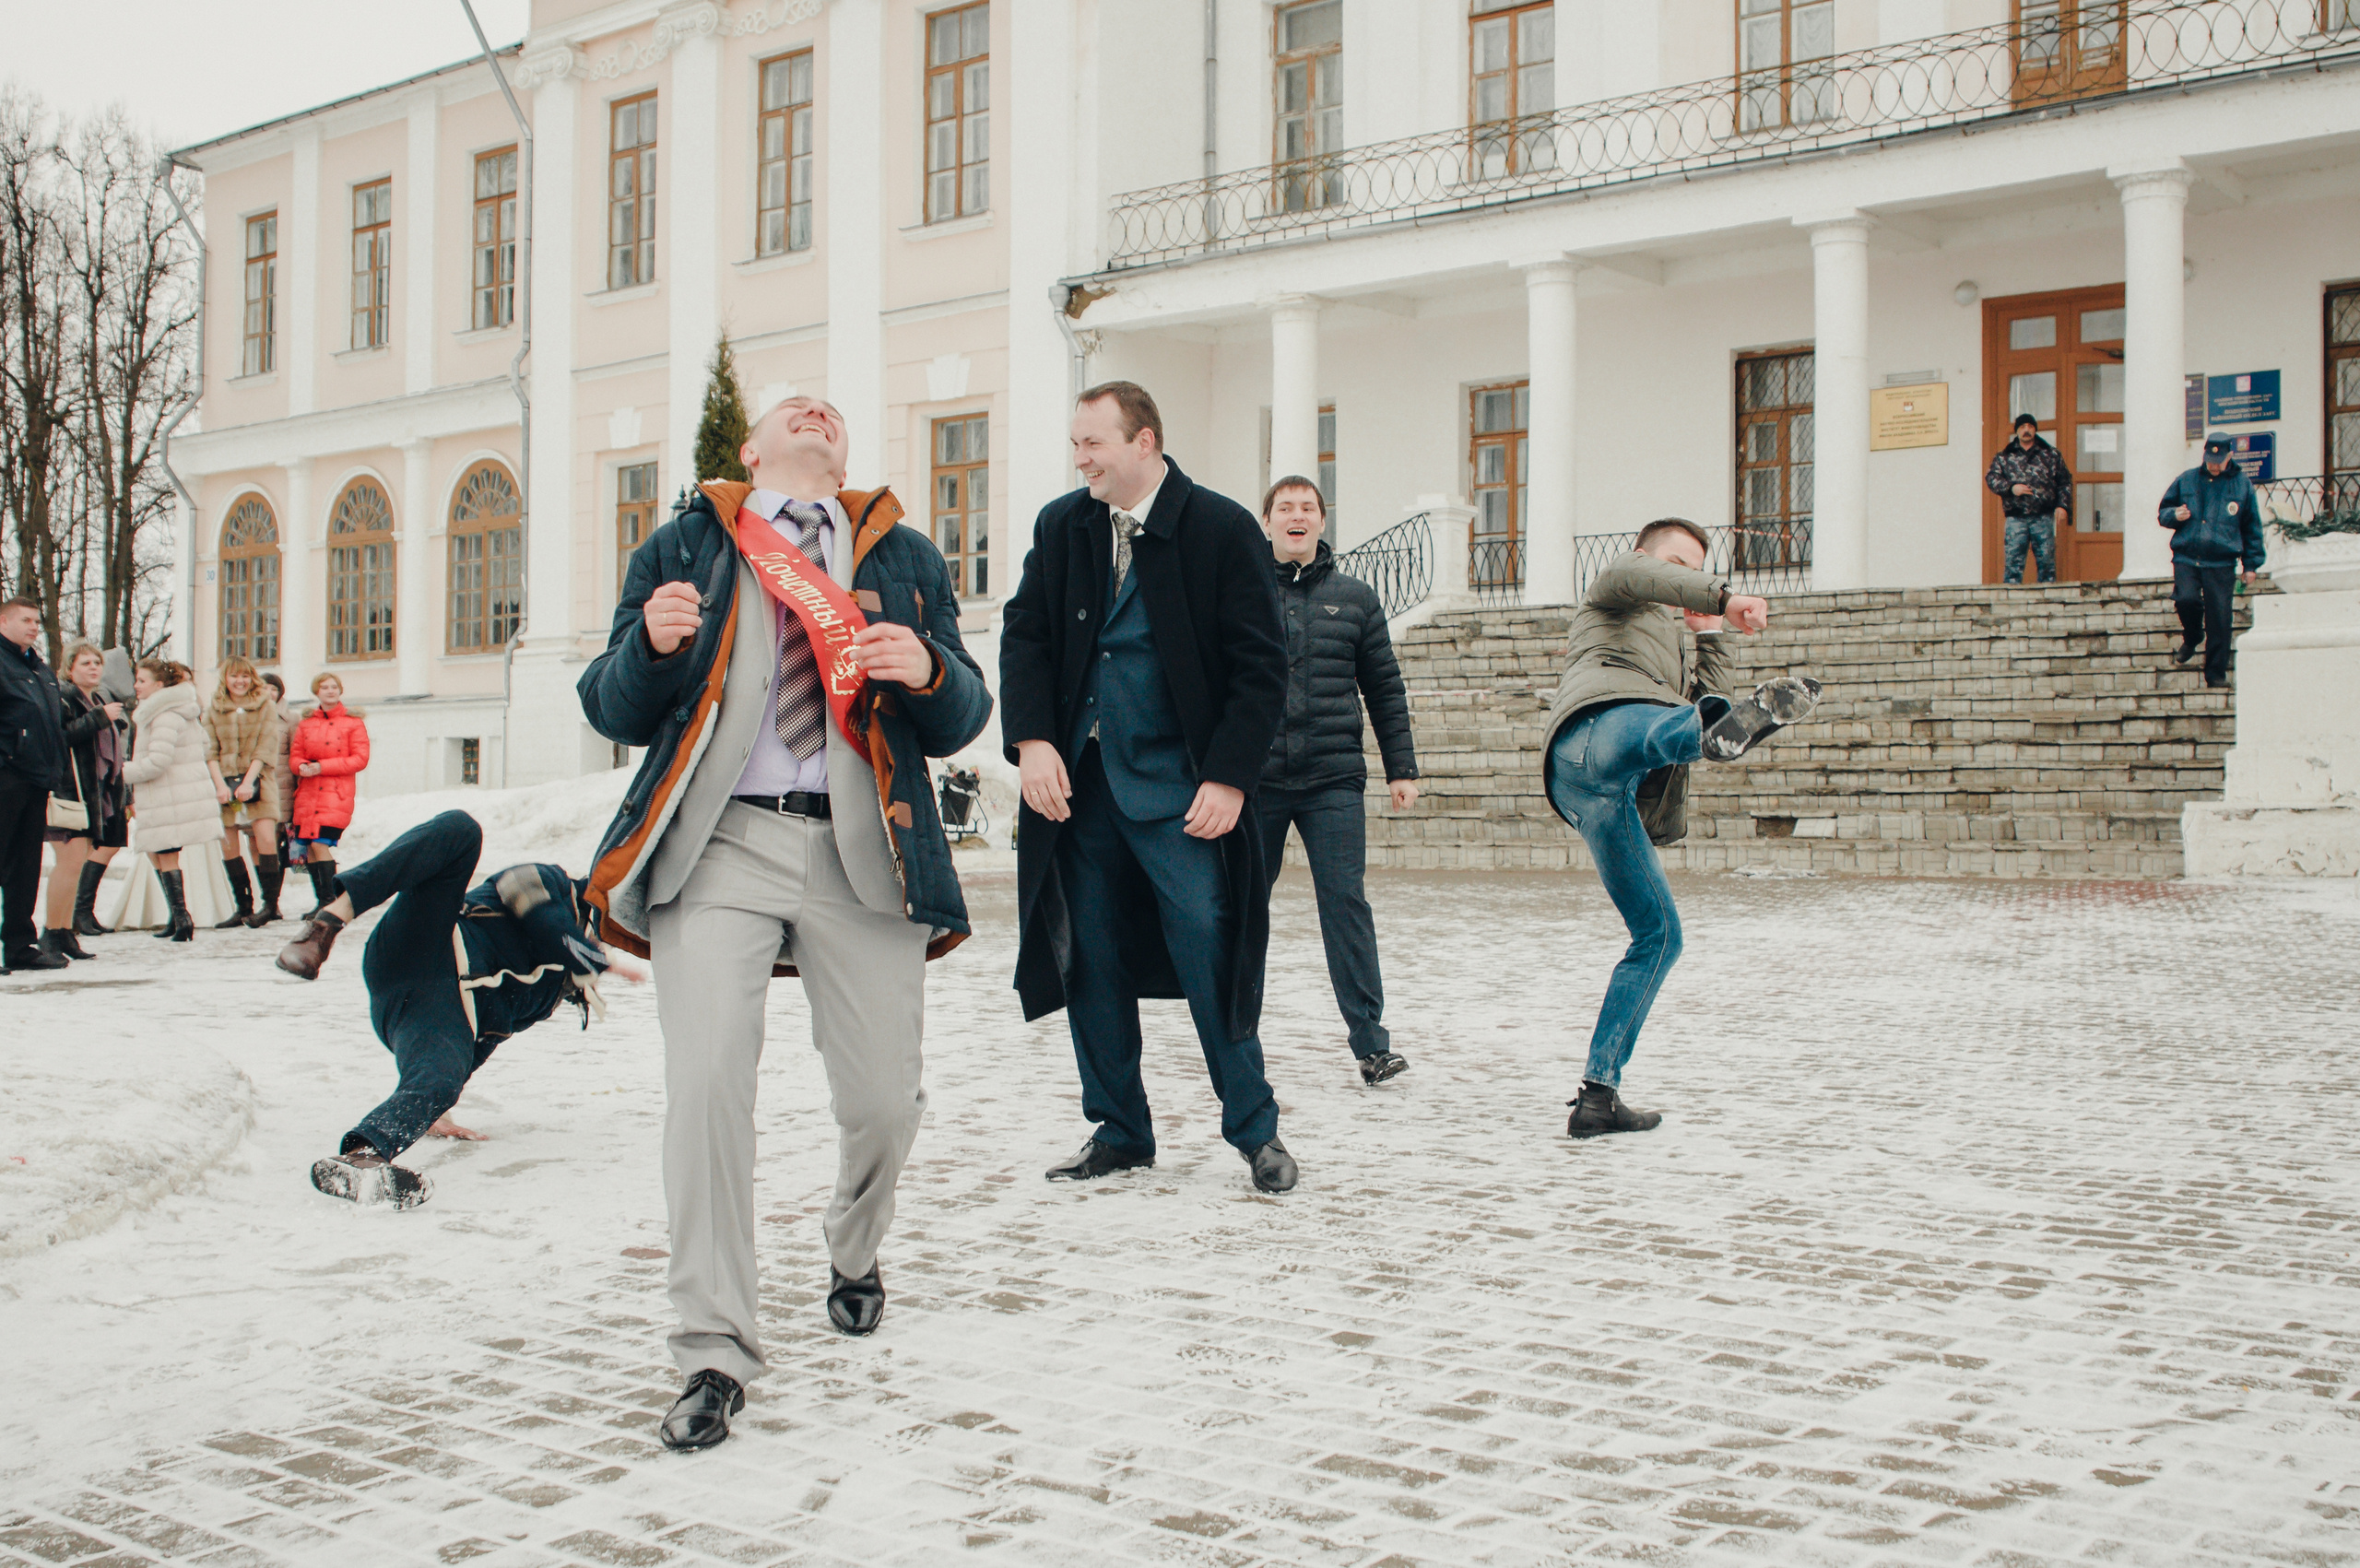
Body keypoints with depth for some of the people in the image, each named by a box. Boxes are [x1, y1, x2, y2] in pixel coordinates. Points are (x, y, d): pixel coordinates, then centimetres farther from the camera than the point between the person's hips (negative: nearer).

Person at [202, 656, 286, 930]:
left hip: (258, 781, -2)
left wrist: (248, 782, -13)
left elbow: (266, 747, -3)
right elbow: (210, 750, 4)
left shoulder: (266, 706, 5)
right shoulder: (213, 711, 10)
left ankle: (269, 903, -5)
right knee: (228, 846, 1)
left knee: (266, 840, -16)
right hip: (225, 782, 2)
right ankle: (243, 908, 9)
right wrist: (220, 784, -11)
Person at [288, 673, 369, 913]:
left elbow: (360, 759, -6)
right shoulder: (305, 723, 14)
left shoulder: (352, 722, 2)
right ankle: (321, 900, 9)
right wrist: (302, 767, -11)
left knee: (320, 844, -15)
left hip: (336, 794, -4)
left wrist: (322, 767, -13)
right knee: (308, 848, 1)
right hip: (307, 794, 5)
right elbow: (294, 755, 14)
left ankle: (329, 900, -10)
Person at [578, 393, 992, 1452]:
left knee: (884, 1097, 1)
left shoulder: (904, 559, 19)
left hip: (862, 847, 2)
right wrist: (652, 643, -12)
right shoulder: (684, 548, 15)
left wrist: (929, 672, -10)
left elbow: (960, 724, 12)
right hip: (721, 845, -1)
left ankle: (853, 1256, 36)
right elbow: (615, 712, 9)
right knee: (705, 1080, -16)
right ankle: (715, 1354, -4)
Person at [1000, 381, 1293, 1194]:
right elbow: (1024, 634, 9)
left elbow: (1260, 666, -6)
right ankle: (1118, 1130, 22)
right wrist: (1031, 741, -6)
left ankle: (1255, 1131, 12)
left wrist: (1229, 778, -13)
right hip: (1077, 783, 5)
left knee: (1210, 959, -4)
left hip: (1180, 790, -4)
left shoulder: (1222, 529, -6)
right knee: (1091, 964, 8)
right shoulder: (1060, 526, 8)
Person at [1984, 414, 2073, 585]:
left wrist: (2063, 506, 1)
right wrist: (2010, 488, -11)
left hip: (2043, 518, 0)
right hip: (2016, 518, 0)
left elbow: (2065, 482, 13)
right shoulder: (2003, 457, 14)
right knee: (2013, 561, -5)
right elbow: (1991, 478, 6)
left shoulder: (2051, 455, 14)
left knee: (2047, 561, -1)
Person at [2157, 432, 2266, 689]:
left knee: (2219, 618, -4)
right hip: (2186, 559, 1)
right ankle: (2192, 637, 11)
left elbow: (2252, 529, 14)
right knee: (2186, 599, -23)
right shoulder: (2186, 481, 10)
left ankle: (2216, 674, 7)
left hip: (2221, 564, 0)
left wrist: (2252, 565, 10)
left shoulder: (2242, 485, 9)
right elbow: (2162, 512, 18)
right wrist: (2174, 515, -6)